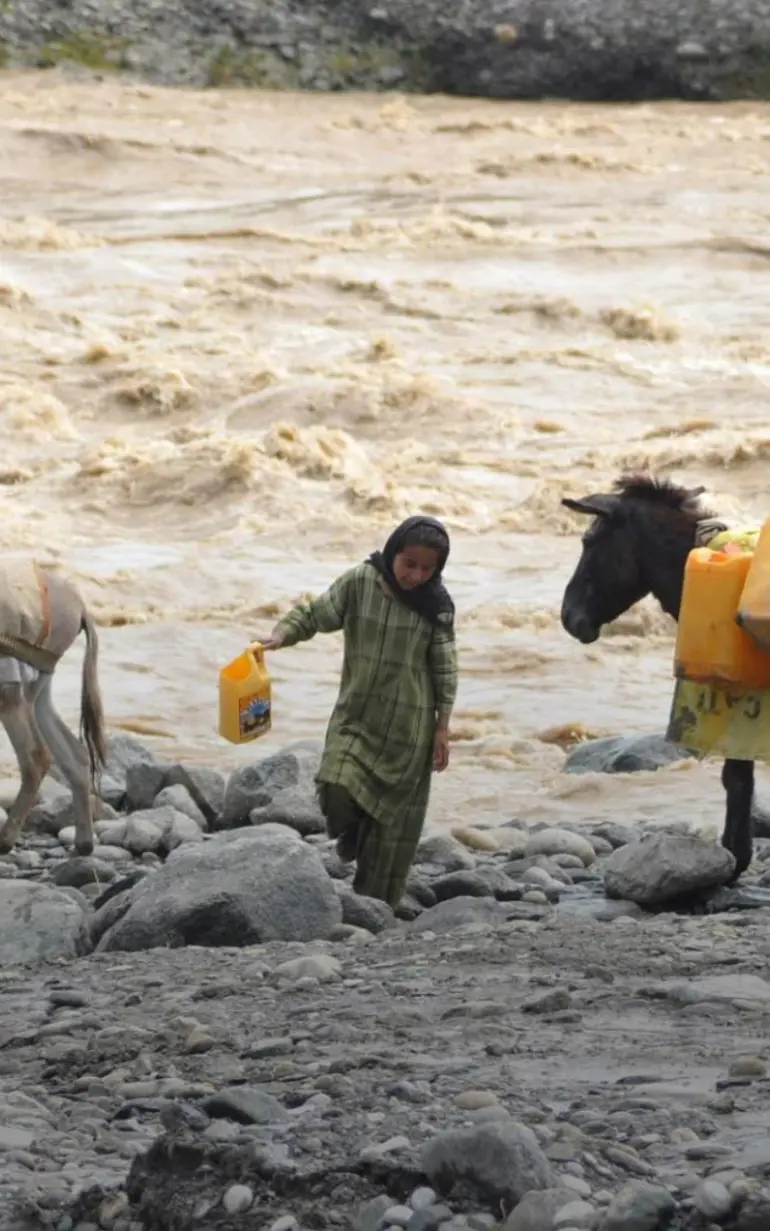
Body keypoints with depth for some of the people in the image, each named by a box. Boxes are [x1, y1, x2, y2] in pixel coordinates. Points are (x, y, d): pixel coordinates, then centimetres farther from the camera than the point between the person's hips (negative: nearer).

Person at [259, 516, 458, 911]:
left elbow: (444, 668, -1)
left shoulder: (436, 605, -7)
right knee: (337, 791, -20)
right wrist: (281, 634, -21)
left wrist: (442, 727, -1)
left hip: (409, 723, 0)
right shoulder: (358, 583, -8)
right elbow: (315, 614, -2)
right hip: (356, 715, 0)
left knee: (394, 817, 3)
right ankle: (352, 833, 16)